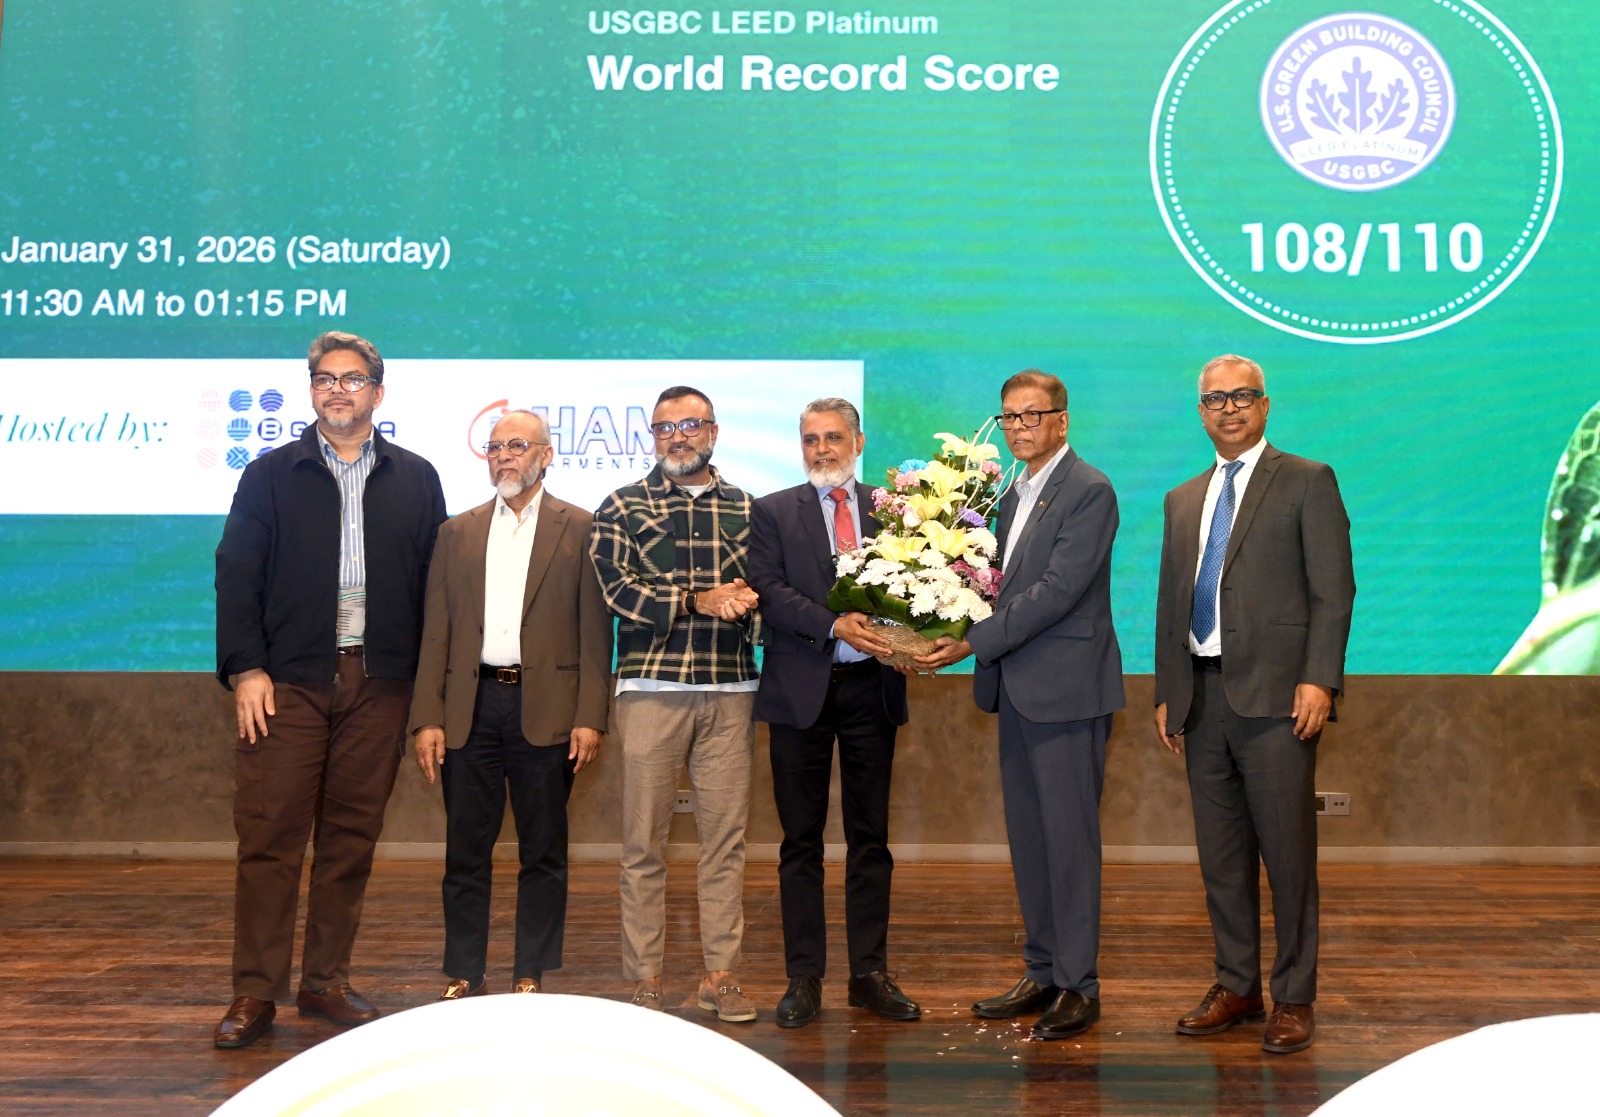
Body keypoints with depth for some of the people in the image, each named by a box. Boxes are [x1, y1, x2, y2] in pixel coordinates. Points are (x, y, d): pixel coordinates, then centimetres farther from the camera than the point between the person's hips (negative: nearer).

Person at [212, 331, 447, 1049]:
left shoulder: (415, 480, 11)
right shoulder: (271, 476, 9)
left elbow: (435, 583, 8)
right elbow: (236, 578, 3)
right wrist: (245, 669, -7)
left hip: (379, 684, 1)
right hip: (287, 682, -1)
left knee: (351, 836, 7)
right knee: (270, 836, -3)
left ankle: (326, 982, 19)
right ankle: (256, 993, 6)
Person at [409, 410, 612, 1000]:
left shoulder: (580, 529, 4)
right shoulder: (457, 533, 13)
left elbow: (595, 632, -1)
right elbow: (435, 634, 9)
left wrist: (590, 717, -9)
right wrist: (427, 719, 1)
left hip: (545, 707, -2)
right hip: (469, 707, 3)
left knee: (543, 852, 6)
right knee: (465, 852, 7)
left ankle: (531, 977, 16)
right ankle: (464, 975, 18)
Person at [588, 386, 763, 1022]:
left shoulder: (747, 510, 14)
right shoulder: (622, 508, 8)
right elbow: (617, 588, -4)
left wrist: (746, 602, -9)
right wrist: (700, 600, -12)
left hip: (730, 690, 2)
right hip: (651, 688, -2)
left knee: (726, 837, 3)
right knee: (644, 842, 2)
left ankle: (721, 975, 13)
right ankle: (644, 978, 12)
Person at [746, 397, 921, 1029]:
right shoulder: (773, 512, 5)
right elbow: (768, 591, -7)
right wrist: (834, 627, -19)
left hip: (871, 689, 2)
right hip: (801, 690, -1)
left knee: (871, 838, 7)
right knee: (801, 841, 5)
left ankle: (870, 974, 17)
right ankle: (804, 979, 13)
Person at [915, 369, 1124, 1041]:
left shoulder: (1089, 491, -9)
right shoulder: (1013, 496, 18)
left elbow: (1058, 591, -18)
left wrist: (975, 641, -19)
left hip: (1067, 688, -8)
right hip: (1018, 688, 8)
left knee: (1070, 835, -2)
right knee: (1027, 835, 12)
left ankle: (1078, 985, 8)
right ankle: (1042, 972, 22)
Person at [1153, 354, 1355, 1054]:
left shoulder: (1308, 482, 3)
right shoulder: (1183, 499, 19)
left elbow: (1333, 589, -4)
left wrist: (1319, 679, -14)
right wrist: (1167, 694, 13)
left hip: (1275, 694, -5)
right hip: (1203, 697, 5)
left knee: (1288, 852, -1)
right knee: (1220, 853, 10)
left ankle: (1294, 998, 11)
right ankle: (1236, 987, 22)